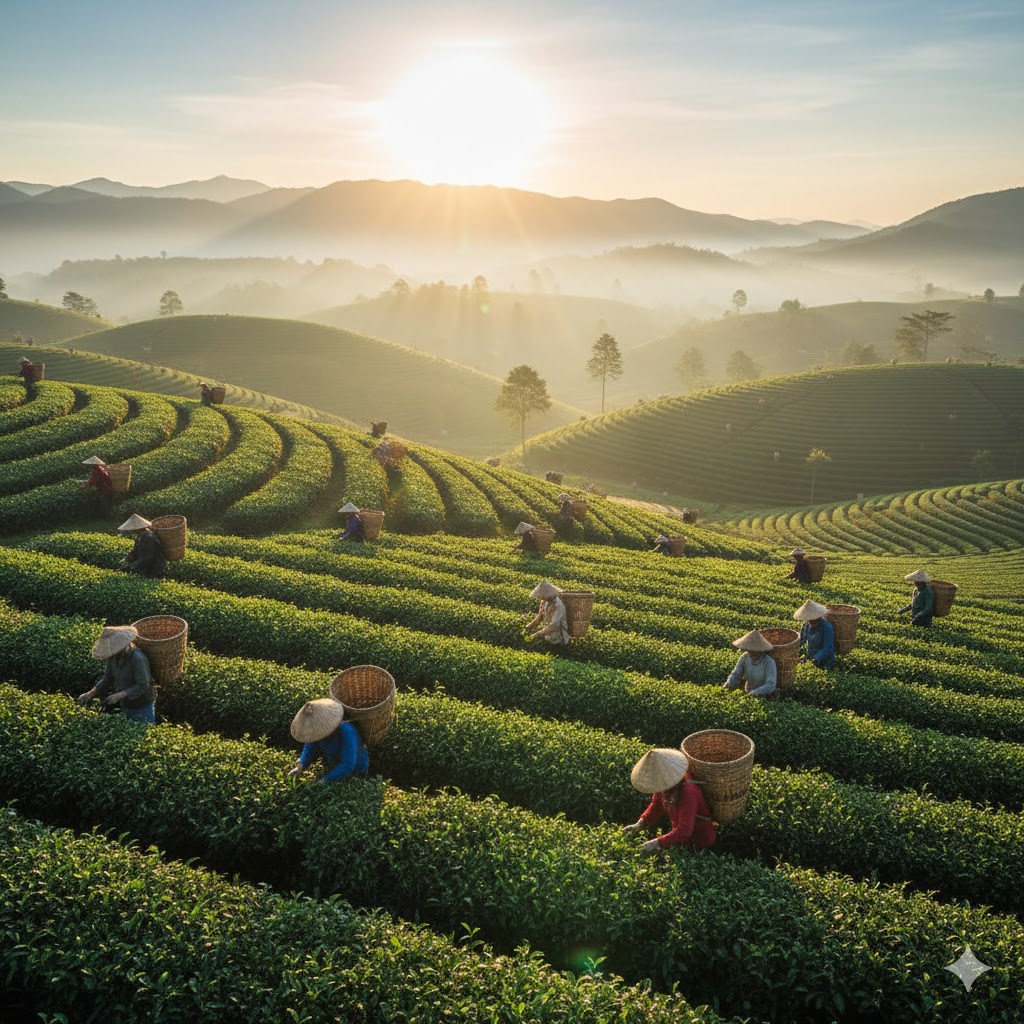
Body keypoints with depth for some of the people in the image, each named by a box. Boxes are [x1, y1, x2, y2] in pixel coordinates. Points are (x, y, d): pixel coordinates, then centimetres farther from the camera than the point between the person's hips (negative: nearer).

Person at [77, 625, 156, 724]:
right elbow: (107, 679, 5)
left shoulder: (138, 658, -28)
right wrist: (90, 694, -7)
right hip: (125, 706, 7)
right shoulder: (113, 656, -6)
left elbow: (142, 686, -29)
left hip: (143, 708, -7)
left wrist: (119, 695, -34)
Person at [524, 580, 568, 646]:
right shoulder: (544, 602, -2)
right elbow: (539, 618, 10)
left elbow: (553, 627, -32)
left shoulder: (558, 606, -25)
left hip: (557, 639, -7)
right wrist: (528, 626, -5)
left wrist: (537, 635, -33)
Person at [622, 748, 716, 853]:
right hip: (681, 838, 7)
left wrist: (657, 843, -39)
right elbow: (656, 806, 6)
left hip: (699, 845, -7)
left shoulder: (688, 793, -34)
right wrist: (640, 824, -9)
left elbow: (684, 830, -36)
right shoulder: (663, 786, -10)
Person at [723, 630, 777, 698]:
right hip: (748, 694, 5)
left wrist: (752, 694, -41)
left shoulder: (769, 663, -24)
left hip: (765, 699, -5)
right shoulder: (744, 657, -8)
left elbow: (770, 686, -31)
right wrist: (728, 685, -30)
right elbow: (735, 675, -8)